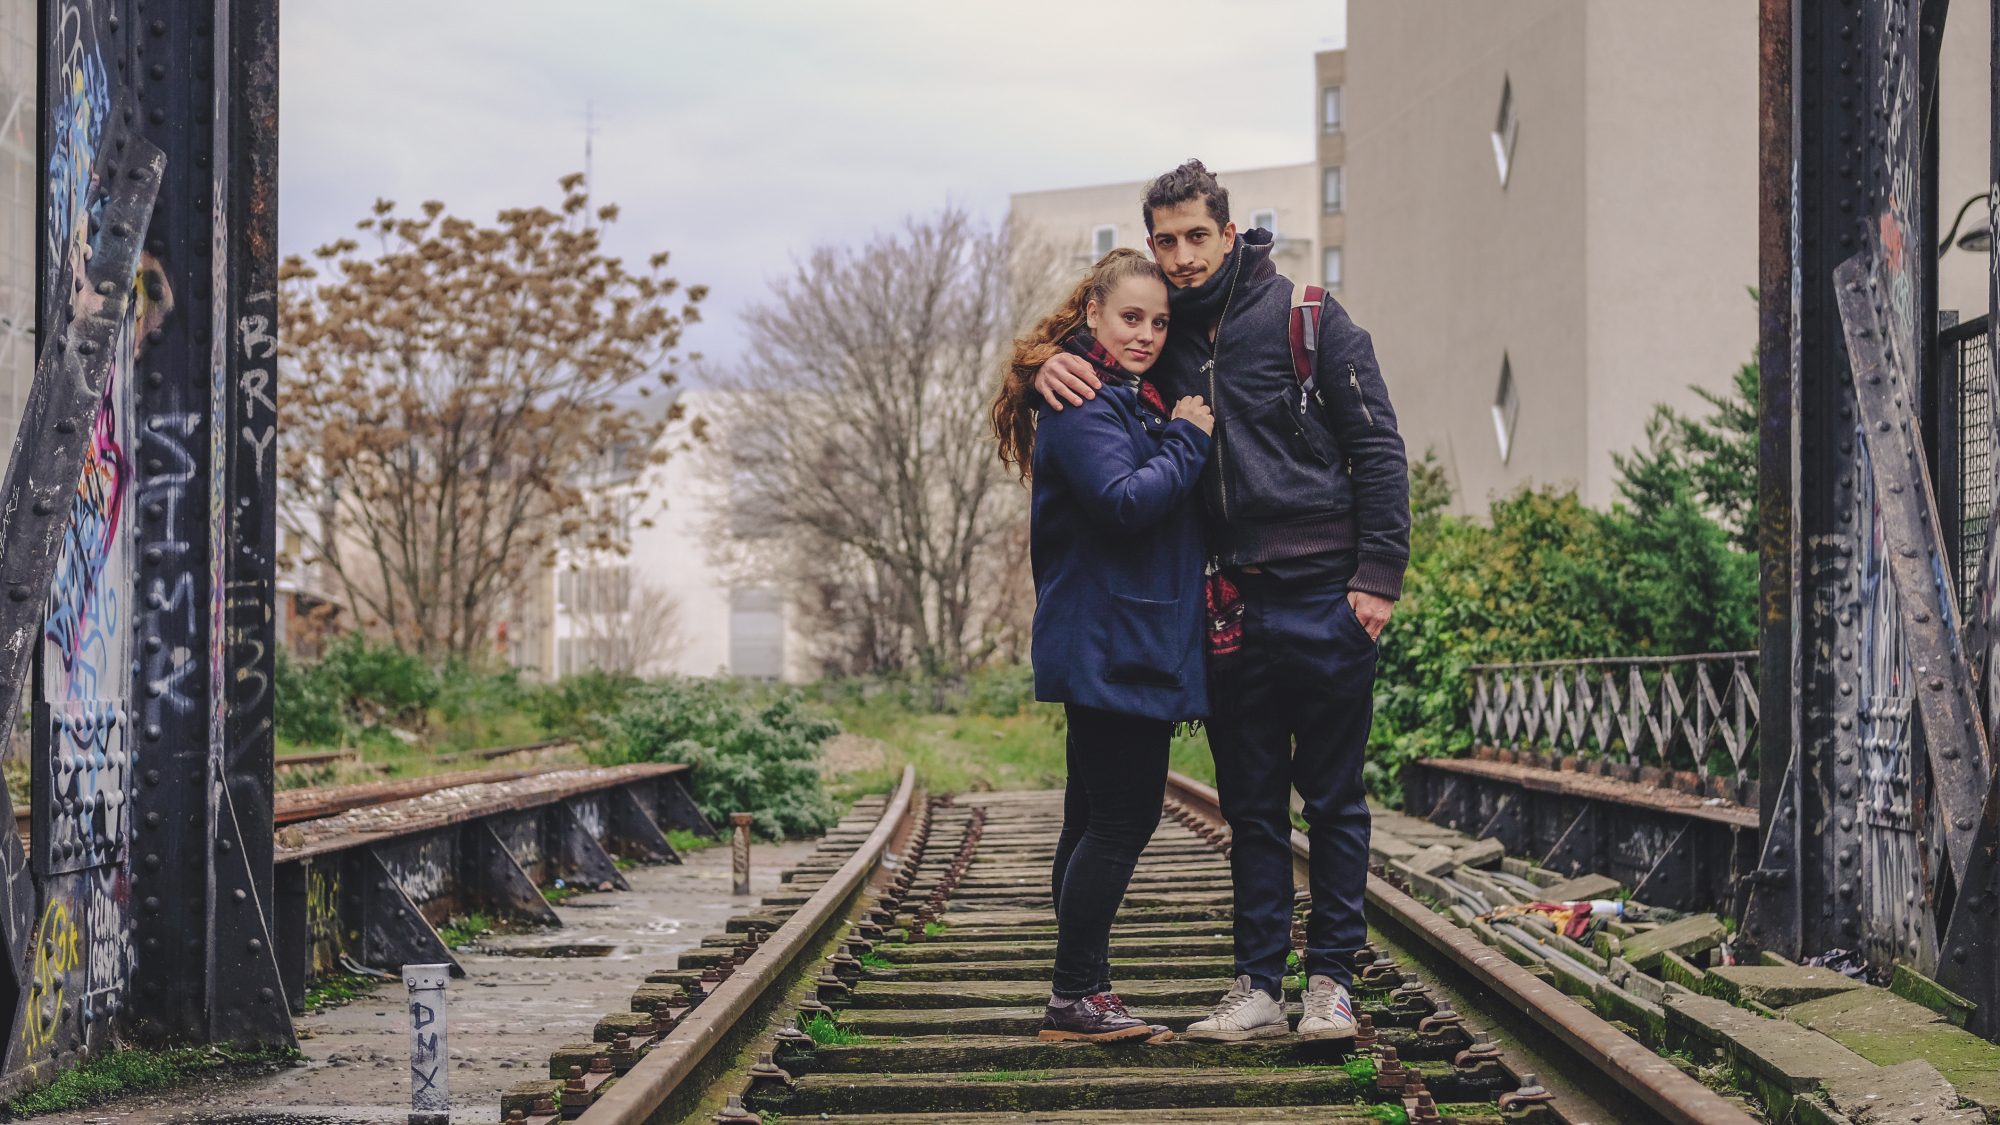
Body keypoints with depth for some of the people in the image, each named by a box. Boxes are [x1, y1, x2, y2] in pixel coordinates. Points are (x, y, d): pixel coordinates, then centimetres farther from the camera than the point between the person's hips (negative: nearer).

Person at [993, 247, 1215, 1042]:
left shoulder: (1132, 400, 19)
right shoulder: (1081, 404, -13)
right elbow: (1125, 501, -25)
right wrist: (1188, 439, -14)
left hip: (1132, 646, 11)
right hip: (1109, 646, -10)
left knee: (1099, 820, 11)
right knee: (1123, 818, -10)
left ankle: (1079, 994, 16)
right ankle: (1077, 996, -6)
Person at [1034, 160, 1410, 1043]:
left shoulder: (1308, 318, -3)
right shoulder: (1167, 335, 9)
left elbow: (1377, 447, -4)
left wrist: (1378, 576, -11)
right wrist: (1052, 366, -5)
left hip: (1324, 596, -4)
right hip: (1236, 603, 4)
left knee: (1333, 797, 3)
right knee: (1251, 804, 7)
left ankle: (1330, 979, 11)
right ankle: (1259, 985, 13)